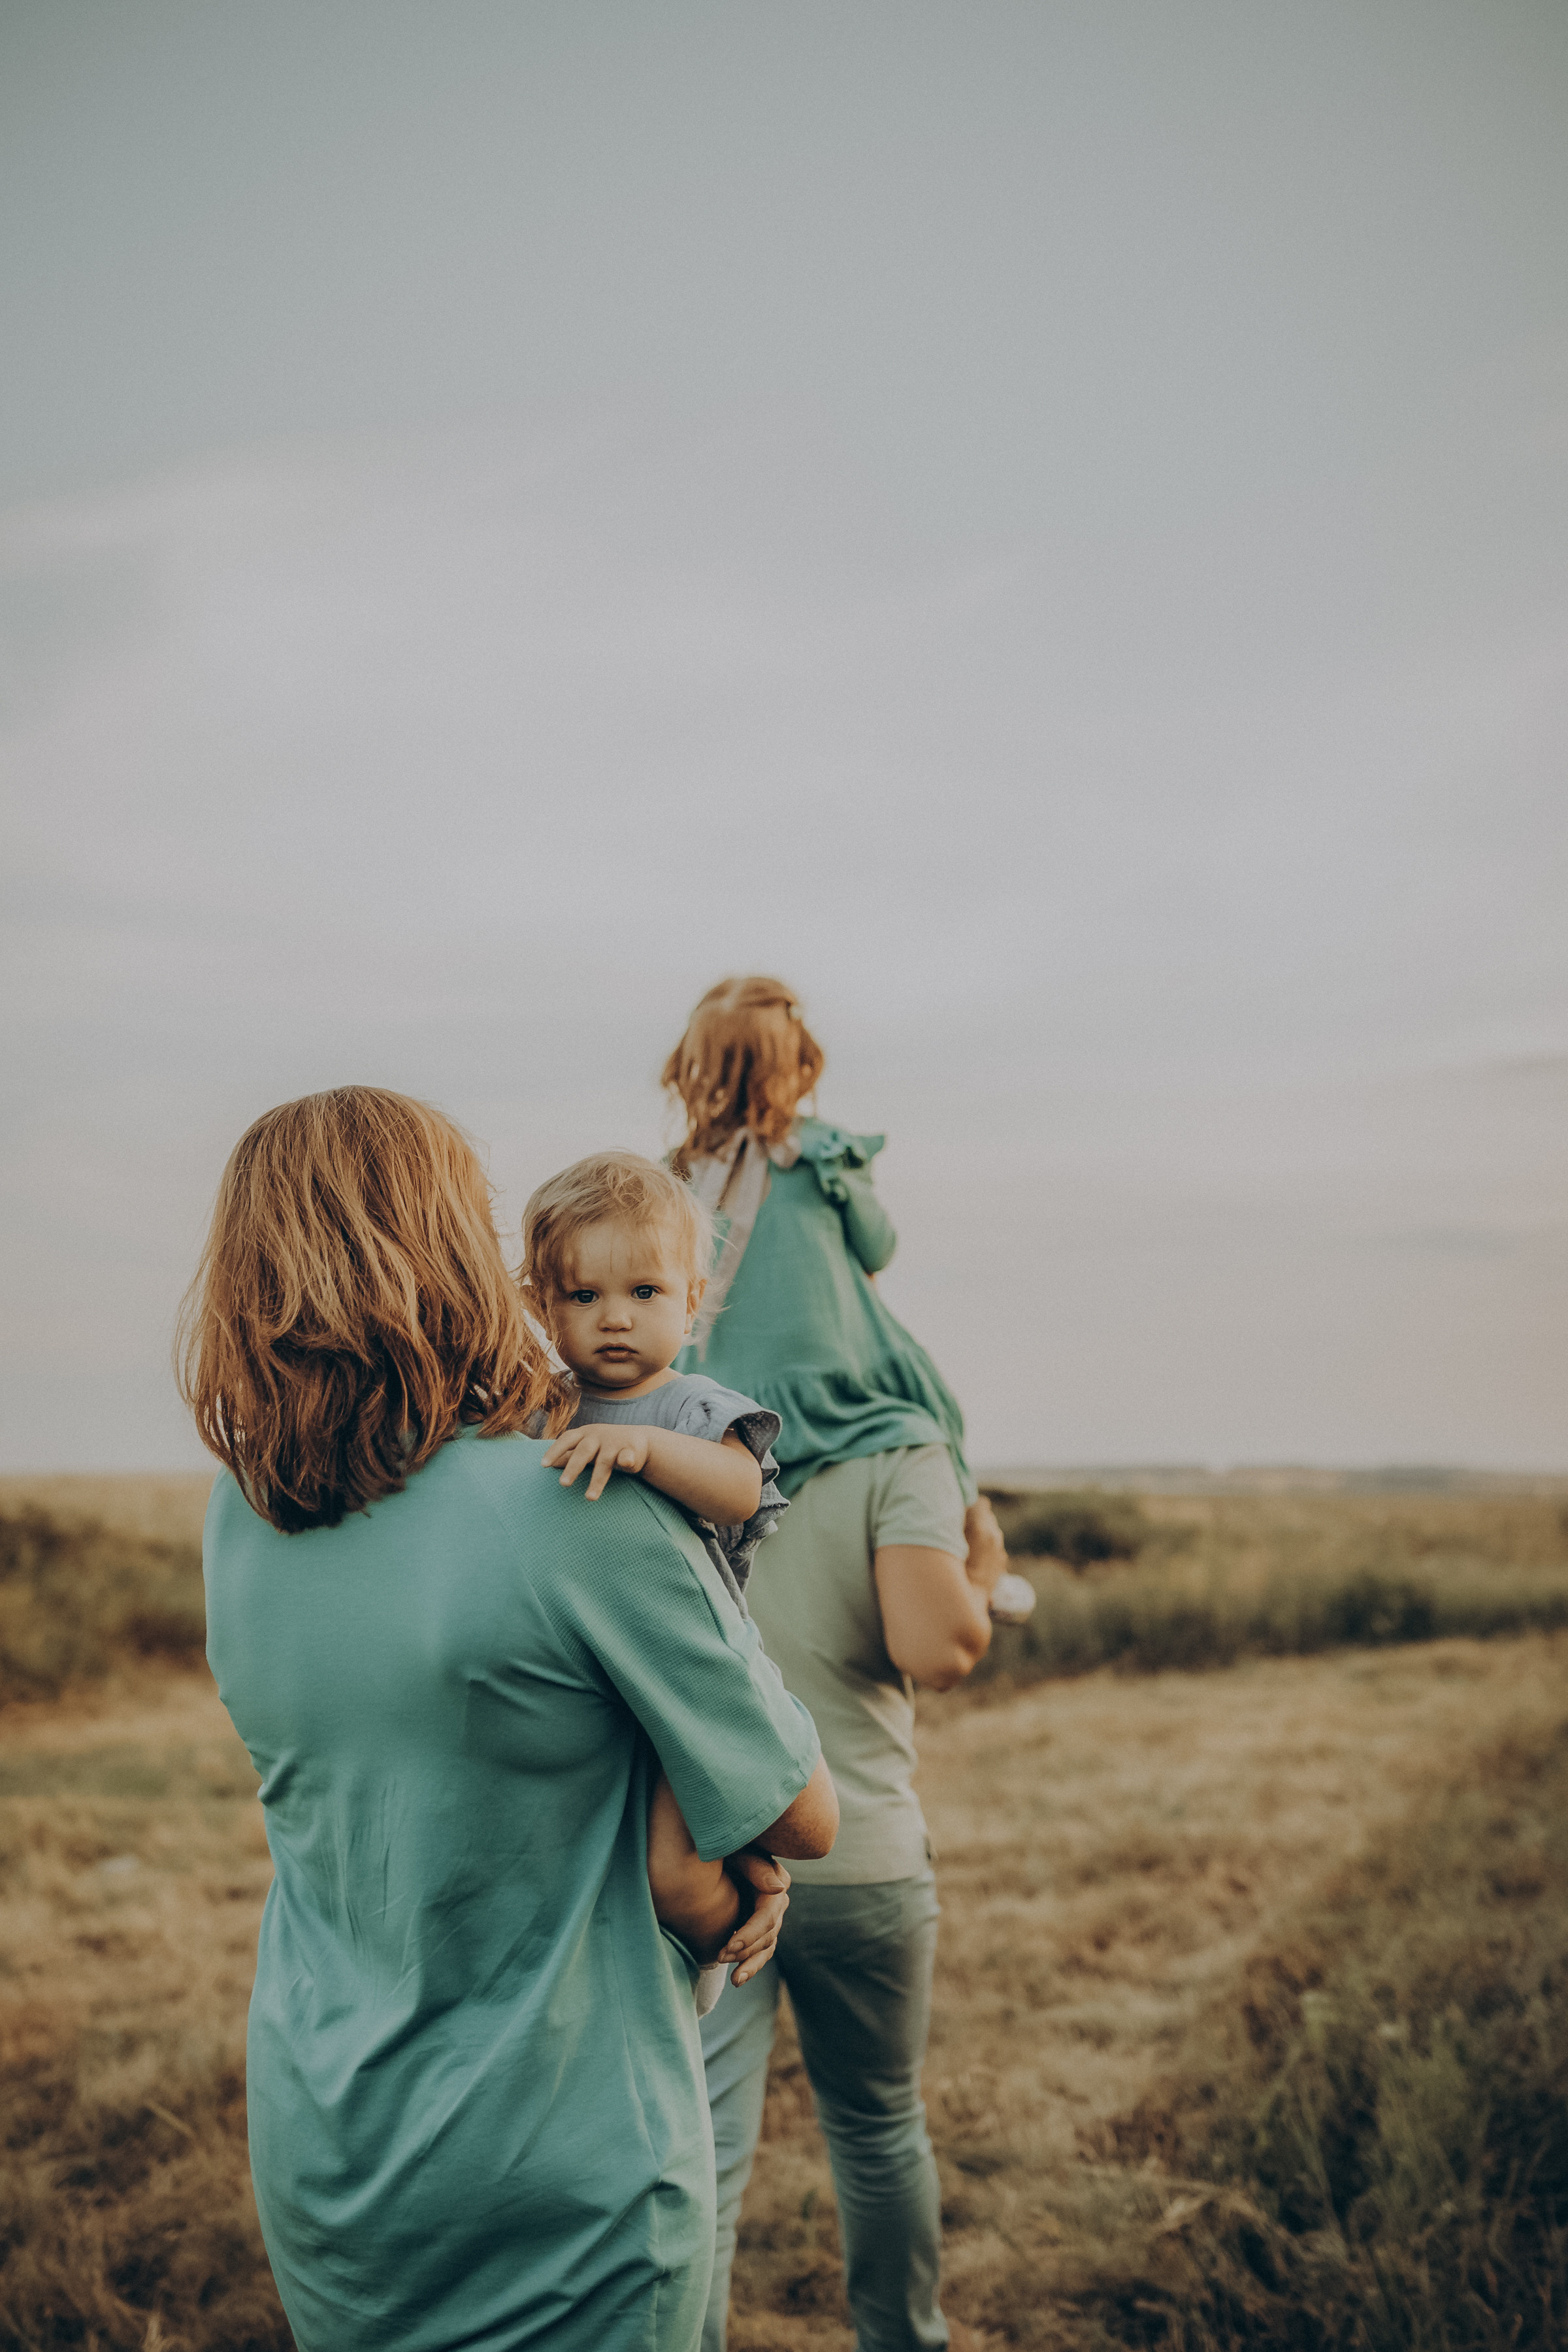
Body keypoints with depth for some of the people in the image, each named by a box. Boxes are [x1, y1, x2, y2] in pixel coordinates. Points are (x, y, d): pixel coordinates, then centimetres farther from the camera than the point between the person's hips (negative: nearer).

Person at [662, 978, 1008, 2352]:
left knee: (701, 2152, 7)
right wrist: (985, 1571, -3)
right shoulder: (893, 1450, -12)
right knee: (880, 2130, 21)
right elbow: (938, 1648, -22)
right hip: (856, 1855, -1)